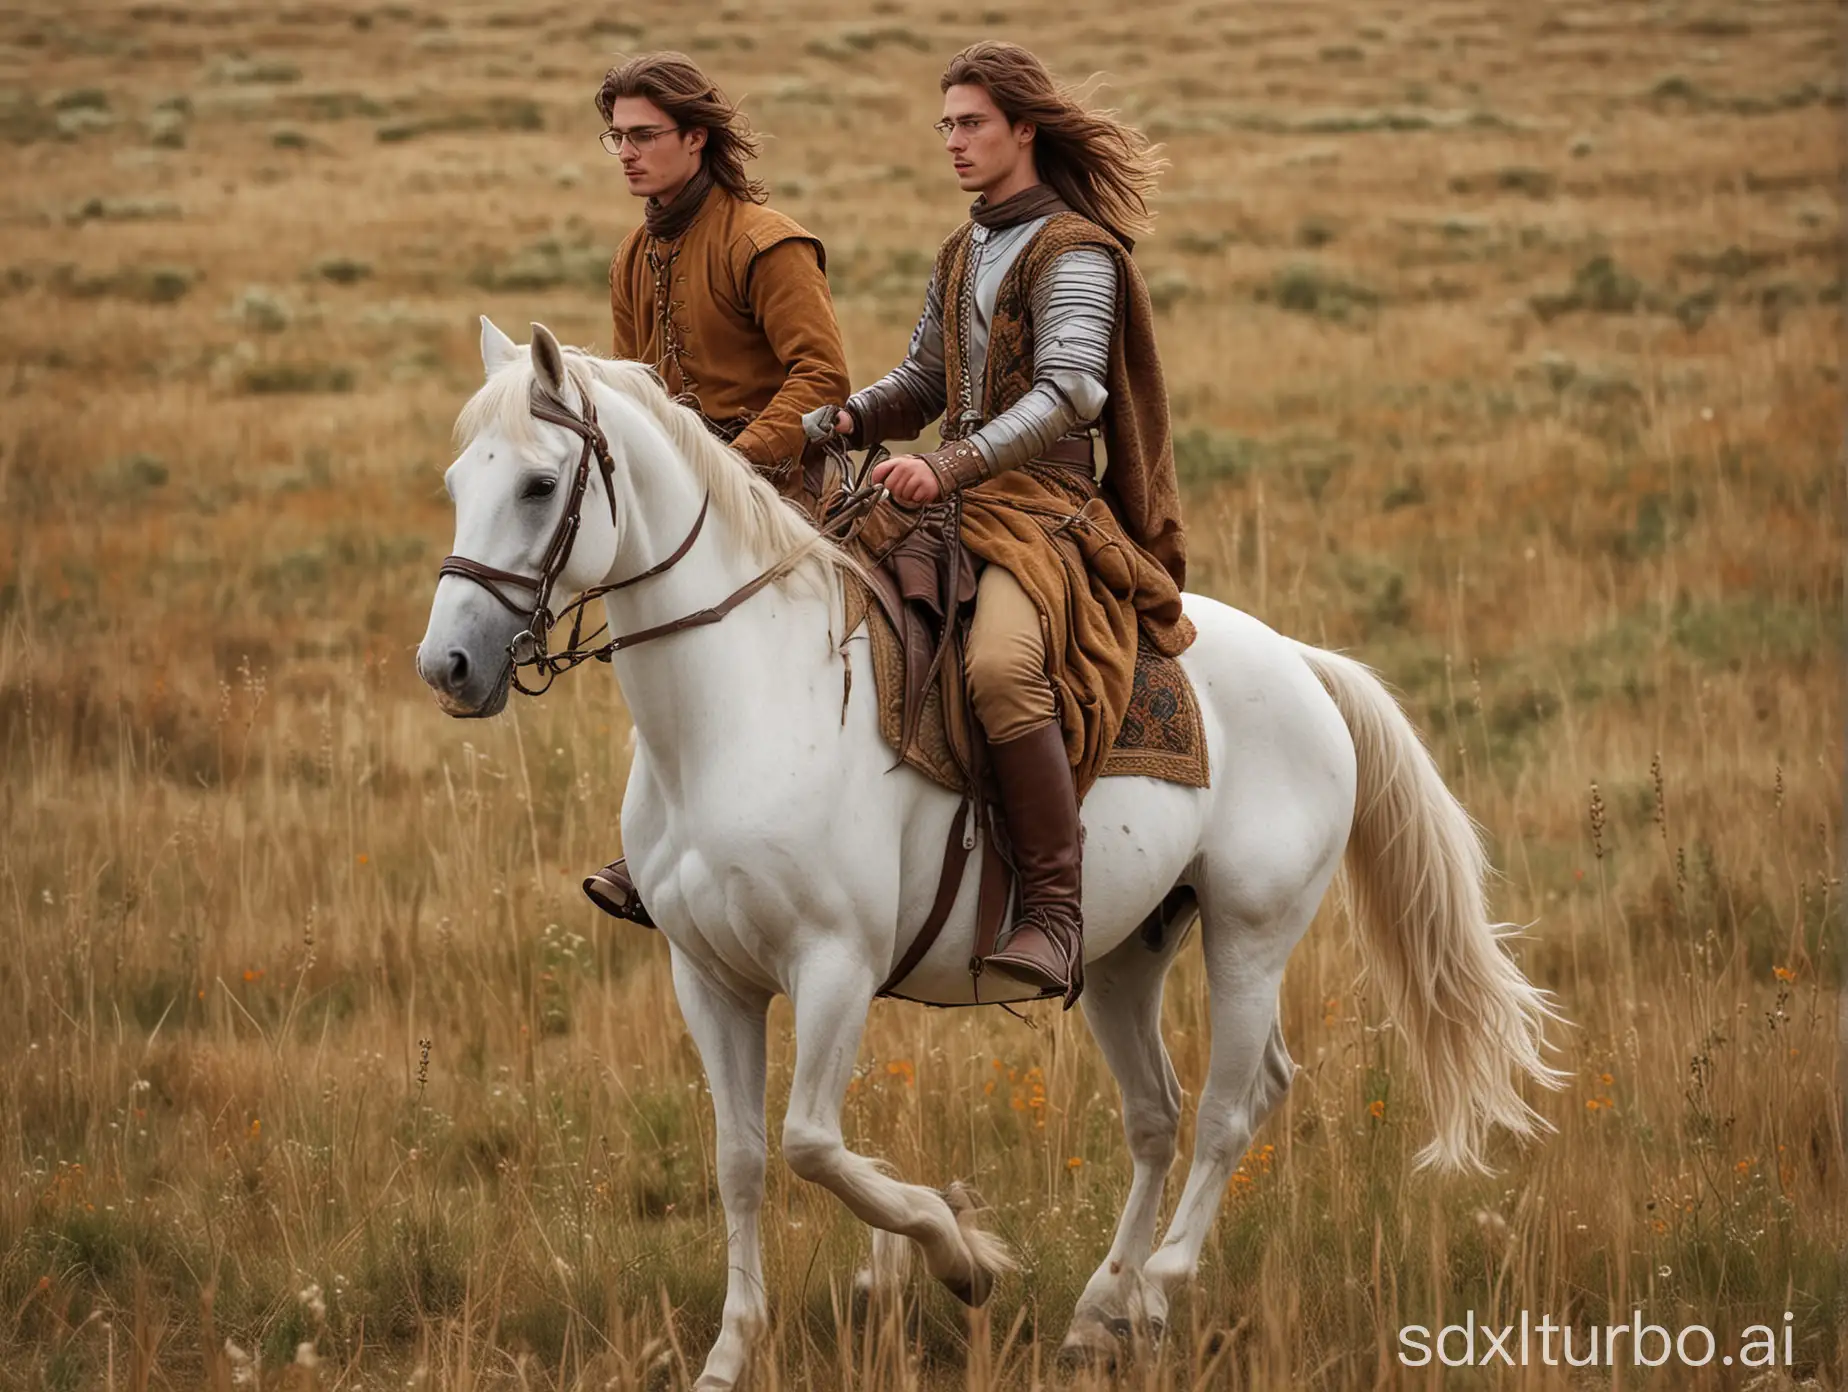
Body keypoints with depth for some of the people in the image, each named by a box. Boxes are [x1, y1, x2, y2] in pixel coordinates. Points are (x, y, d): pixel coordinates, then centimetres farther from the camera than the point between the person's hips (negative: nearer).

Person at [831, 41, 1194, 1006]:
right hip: (954, 503, 9)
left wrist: (953, 465, -33)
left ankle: (1054, 911, -36)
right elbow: (926, 383, 25)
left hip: (1048, 508, -9)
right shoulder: (962, 256, 19)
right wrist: (852, 418, 3)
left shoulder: (1075, 253, -7)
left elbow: (1068, 390, -21)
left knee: (999, 664, -36)